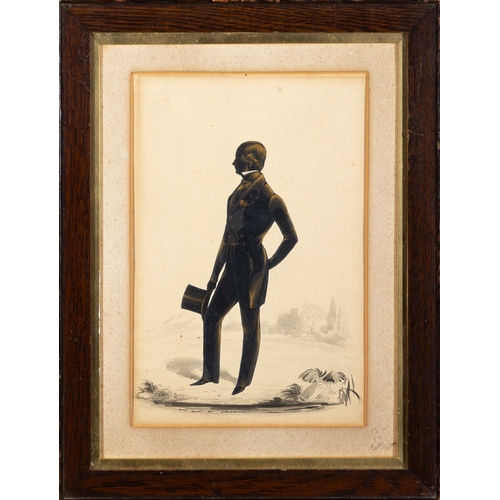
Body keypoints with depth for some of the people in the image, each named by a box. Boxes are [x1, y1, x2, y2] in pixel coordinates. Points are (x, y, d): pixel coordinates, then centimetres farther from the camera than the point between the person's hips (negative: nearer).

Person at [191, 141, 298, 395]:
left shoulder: (269, 199, -13)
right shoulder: (238, 193, 12)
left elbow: (291, 237, -11)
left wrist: (271, 263, -4)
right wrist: (215, 275, 15)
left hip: (252, 267, -8)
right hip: (234, 265, 8)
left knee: (250, 325, 3)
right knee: (211, 316, 9)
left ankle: (244, 382, 16)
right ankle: (210, 375, 20)